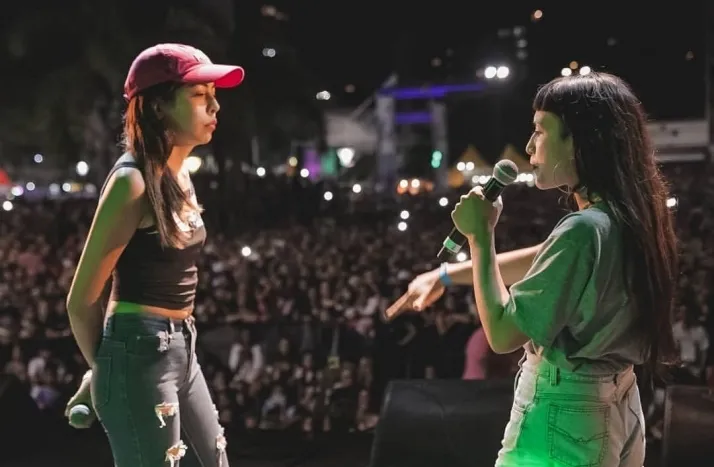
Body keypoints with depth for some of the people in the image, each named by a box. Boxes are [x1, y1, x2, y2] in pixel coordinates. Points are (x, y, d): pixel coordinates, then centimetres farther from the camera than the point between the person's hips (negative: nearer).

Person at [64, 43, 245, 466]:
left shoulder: (179, 175, 11)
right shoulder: (133, 182, -16)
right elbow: (82, 300, -12)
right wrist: (105, 369, 4)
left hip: (181, 349, 9)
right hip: (141, 355, -9)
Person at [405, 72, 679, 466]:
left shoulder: (584, 229, -24)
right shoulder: (630, 220, 4)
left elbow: (502, 334, -21)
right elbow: (544, 262, 17)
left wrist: (480, 236, -13)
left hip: (562, 416, -9)